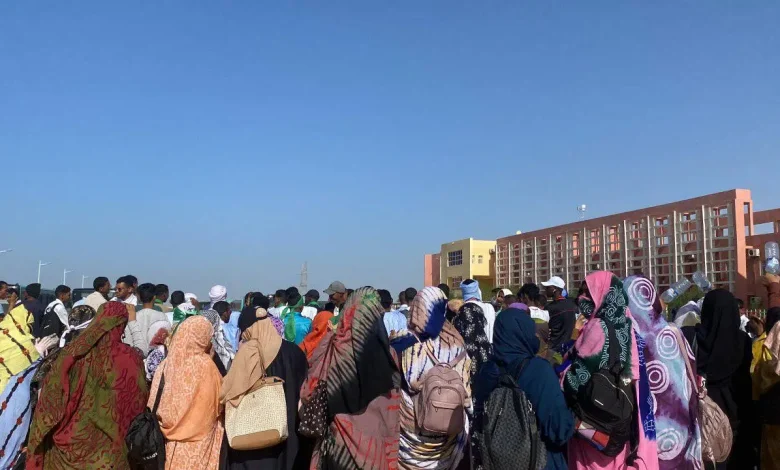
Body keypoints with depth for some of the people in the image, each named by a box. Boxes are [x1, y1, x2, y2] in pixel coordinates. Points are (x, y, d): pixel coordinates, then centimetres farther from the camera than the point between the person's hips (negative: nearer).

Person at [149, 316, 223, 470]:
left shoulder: (167, 364, -3)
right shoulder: (205, 364, -14)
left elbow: (154, 405, 3)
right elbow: (219, 402, -4)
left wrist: (167, 423, 14)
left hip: (173, 439, 4)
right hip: (199, 437, -4)